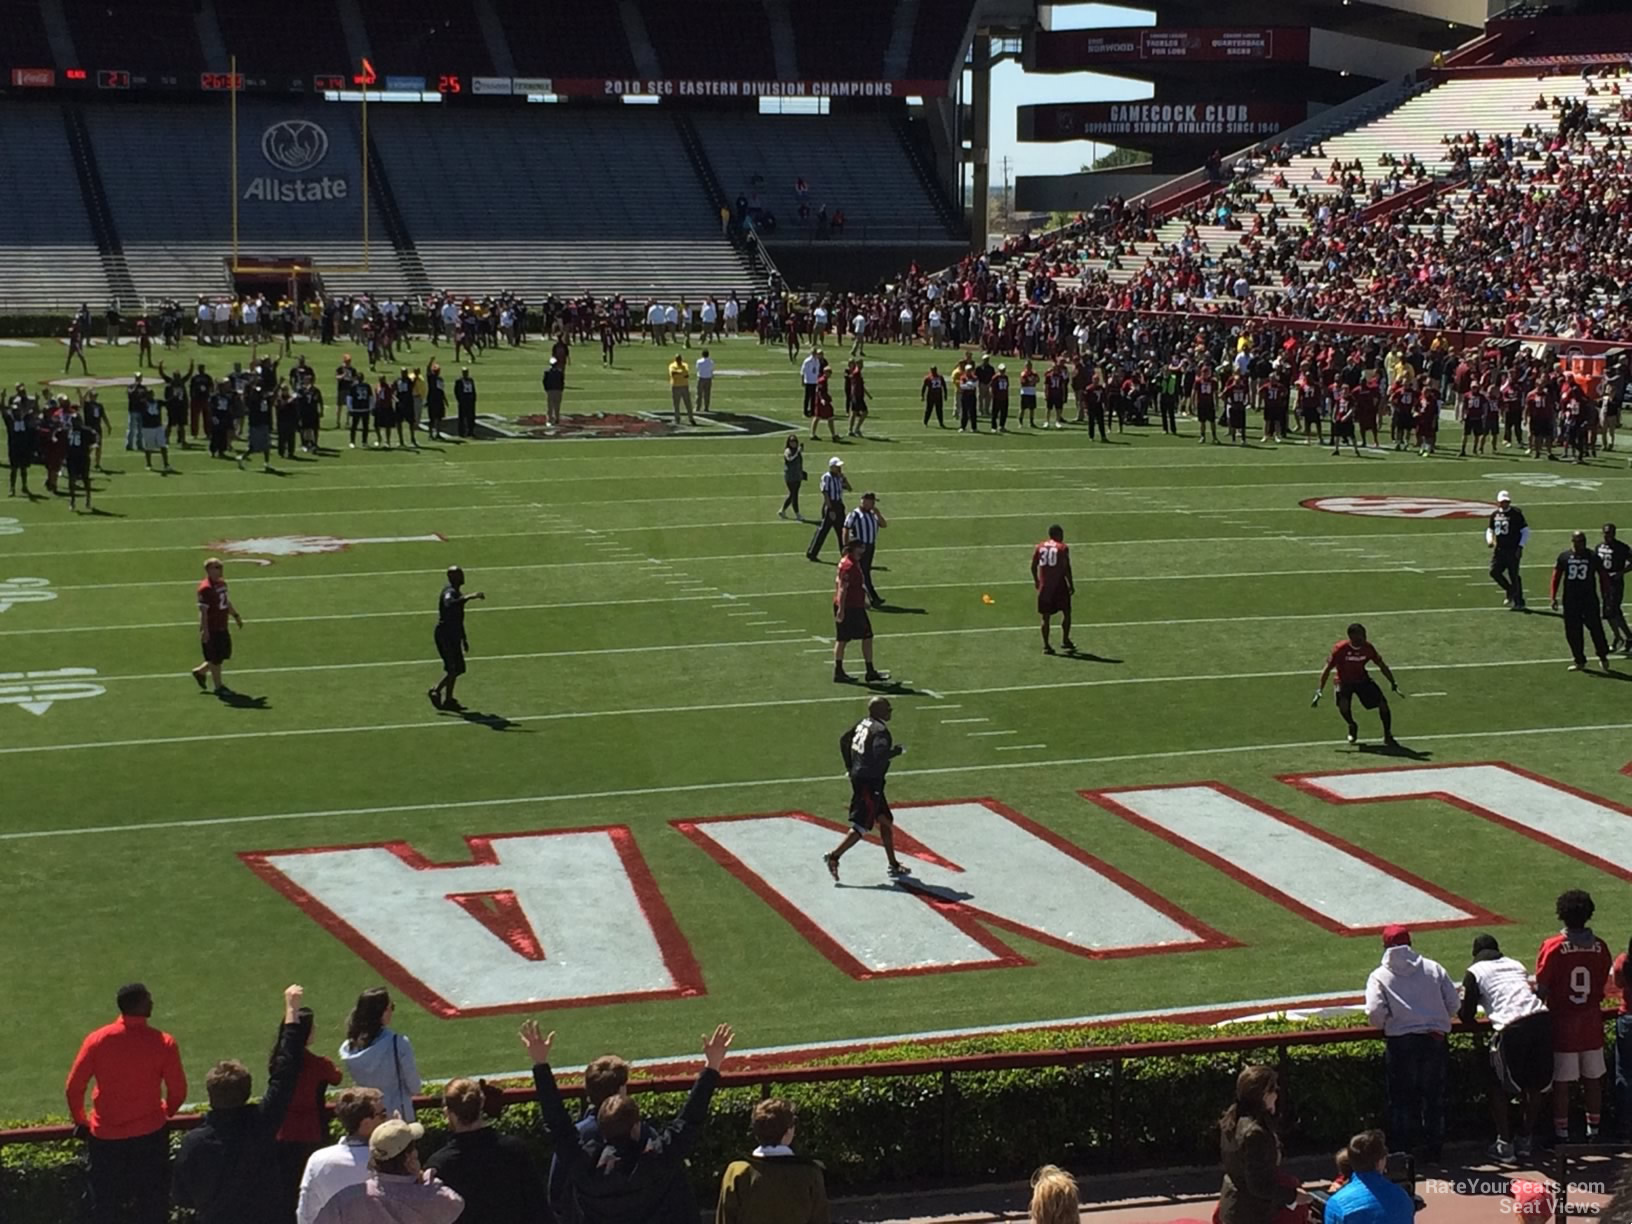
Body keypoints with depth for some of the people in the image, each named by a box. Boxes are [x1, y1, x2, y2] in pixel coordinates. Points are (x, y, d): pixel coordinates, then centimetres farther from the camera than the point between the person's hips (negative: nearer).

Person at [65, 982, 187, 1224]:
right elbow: (178, 1091, -5)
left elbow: (74, 1086, -4)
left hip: (105, 1135, 1)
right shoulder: (164, 1043, -12)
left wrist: (80, 1120, 13)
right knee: (152, 1204, 13)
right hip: (149, 1134, -1)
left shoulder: (97, 1040, -9)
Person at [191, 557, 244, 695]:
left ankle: (200, 671, 35)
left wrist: (236, 616, 26)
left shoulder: (222, 583, 9)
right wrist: (204, 630, -24)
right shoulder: (205, 588, -20)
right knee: (215, 658, 3)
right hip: (212, 630, -9)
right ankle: (218, 686, 16)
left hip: (222, 627, 9)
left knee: (225, 654, 18)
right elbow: (203, 611, -21)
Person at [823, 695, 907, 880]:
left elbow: (844, 740, 17)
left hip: (858, 776, 10)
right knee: (862, 826, -5)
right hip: (869, 782, -10)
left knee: (886, 821, 16)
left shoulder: (864, 724, 8)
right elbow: (879, 756, -31)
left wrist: (850, 767, 23)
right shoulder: (880, 732, -18)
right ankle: (834, 857, -5)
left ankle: (893, 866, 21)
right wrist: (897, 751, -13)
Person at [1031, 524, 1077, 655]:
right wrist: (1071, 584, -3)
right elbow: (1066, 568, -10)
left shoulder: (1039, 547, 8)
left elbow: (1033, 566, 8)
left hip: (1044, 585, 4)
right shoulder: (1062, 548, -5)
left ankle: (1046, 645, 6)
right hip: (1059, 585, -4)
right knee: (1066, 612, 10)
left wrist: (1036, 581, 22)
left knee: (1045, 617, 7)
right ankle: (1065, 640, 4)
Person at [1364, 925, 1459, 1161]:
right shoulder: (1433, 968, 7)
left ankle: (1407, 1148, 9)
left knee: (1402, 1098, 9)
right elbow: (1454, 1004, 4)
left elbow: (1374, 1012, -13)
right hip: (1435, 1039, 2)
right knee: (1434, 1095, 14)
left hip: (1400, 1042, -2)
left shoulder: (1380, 976, 0)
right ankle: (1433, 1147, 20)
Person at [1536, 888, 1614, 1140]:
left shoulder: (1552, 947, -13)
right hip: (1592, 1025, 3)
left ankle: (1562, 1135, 7)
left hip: (1562, 1025, -3)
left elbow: (1542, 990, -12)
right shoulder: (1600, 947, -2)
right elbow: (1602, 987, 8)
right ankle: (1593, 1133, 20)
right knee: (1593, 1080, 14)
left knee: (1561, 1082, 3)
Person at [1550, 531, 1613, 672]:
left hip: (1589, 598, -2)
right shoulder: (1564, 557, 5)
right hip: (1570, 600, 2)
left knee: (1595, 628, -3)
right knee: (1572, 632, 4)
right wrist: (1553, 597, -1)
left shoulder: (1593, 557, 1)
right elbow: (1556, 577, 6)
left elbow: (1602, 576, 5)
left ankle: (1603, 657, 16)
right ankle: (1579, 661, 15)